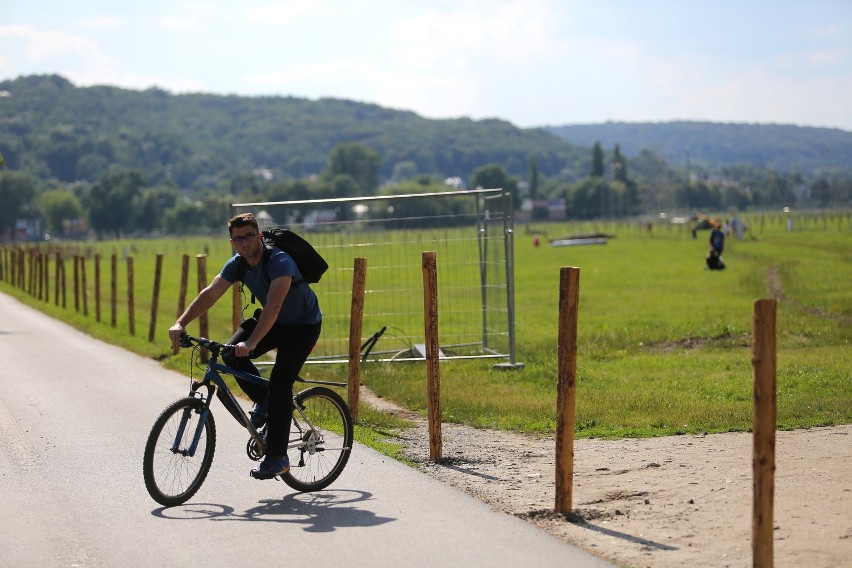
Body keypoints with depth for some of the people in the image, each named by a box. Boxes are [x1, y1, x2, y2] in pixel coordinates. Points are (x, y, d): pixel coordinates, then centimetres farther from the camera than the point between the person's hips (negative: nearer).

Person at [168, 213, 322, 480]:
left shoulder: (280, 262, -31)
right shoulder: (237, 264, -9)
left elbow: (274, 305, -42)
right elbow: (209, 293, -14)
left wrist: (251, 343, -53)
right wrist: (180, 323, -28)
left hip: (303, 325, -7)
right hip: (272, 320, 7)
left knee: (280, 384, -18)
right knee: (232, 354, -17)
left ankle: (277, 458, -11)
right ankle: (263, 401, 9)